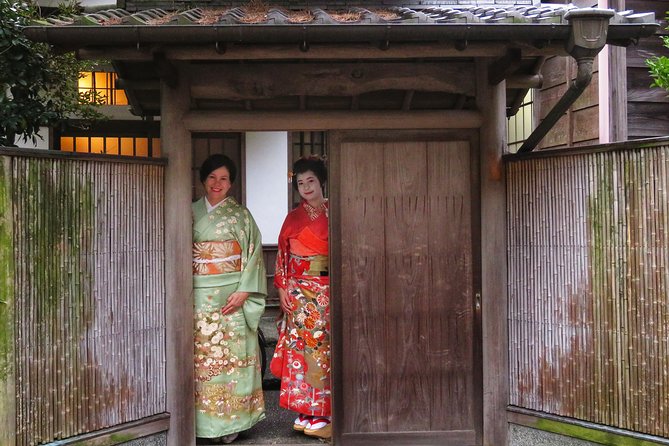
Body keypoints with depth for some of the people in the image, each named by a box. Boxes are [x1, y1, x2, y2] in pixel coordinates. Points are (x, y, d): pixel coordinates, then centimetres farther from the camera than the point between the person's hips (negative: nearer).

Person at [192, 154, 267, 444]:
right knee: (202, 354, 2)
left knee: (231, 354, -2)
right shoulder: (191, 213, 10)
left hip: (232, 296, -2)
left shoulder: (240, 215, 4)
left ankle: (230, 422, 9)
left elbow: (253, 255, -1)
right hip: (199, 297, 2)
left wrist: (243, 292, -12)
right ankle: (206, 419, 13)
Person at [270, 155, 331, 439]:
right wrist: (282, 289, -1)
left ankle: (321, 412, 11)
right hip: (299, 292, 1)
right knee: (301, 346, 0)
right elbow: (282, 256, 6)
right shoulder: (293, 217, 7)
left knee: (323, 346, 1)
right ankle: (305, 411, 10)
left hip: (327, 291, 0)